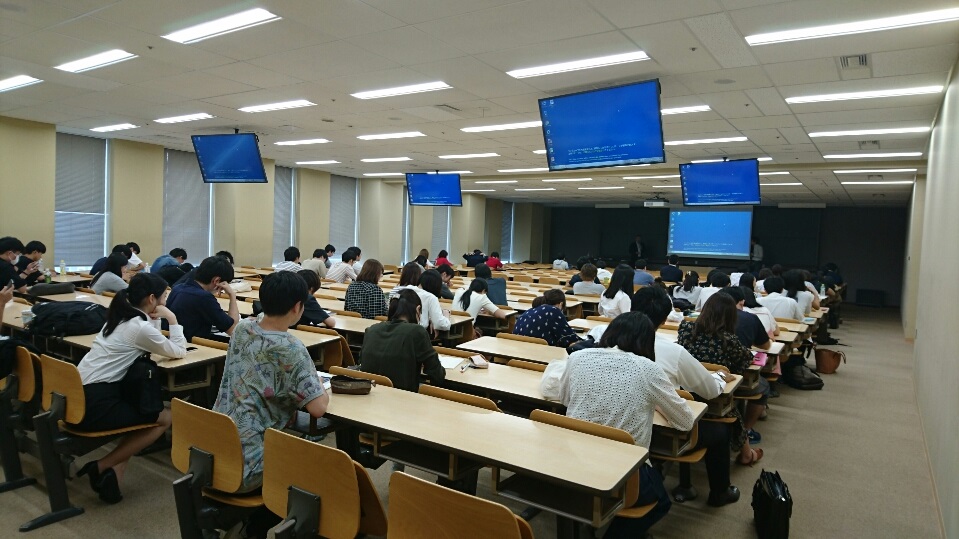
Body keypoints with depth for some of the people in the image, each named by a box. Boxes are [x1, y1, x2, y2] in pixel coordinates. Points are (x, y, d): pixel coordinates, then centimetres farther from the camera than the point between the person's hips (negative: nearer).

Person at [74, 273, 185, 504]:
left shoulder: (121, 317, 12)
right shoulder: (140, 327, -14)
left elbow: (149, 345, 22)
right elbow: (178, 351, -2)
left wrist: (156, 319, 10)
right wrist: (172, 319, 2)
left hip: (79, 396, 9)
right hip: (95, 404, -9)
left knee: (148, 409, 16)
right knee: (165, 418, 3)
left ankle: (115, 467, 6)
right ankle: (101, 466, 2)